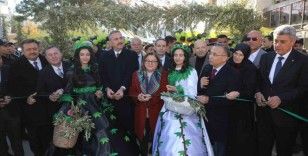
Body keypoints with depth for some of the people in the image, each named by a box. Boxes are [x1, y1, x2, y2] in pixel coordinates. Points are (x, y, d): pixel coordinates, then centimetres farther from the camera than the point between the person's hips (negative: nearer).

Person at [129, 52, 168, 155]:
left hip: (156, 111, -1)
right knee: (142, 136, 6)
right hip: (141, 111, 2)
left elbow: (165, 93, -6)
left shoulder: (163, 75, 3)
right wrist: (138, 96, -15)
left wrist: (152, 97, -20)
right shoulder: (136, 74, 9)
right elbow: (131, 92, 6)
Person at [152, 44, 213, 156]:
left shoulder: (191, 71, -5)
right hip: (170, 109, 5)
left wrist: (177, 89, -20)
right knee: (169, 138, 6)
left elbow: (192, 93, -11)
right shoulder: (170, 71, 12)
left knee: (185, 140, -4)